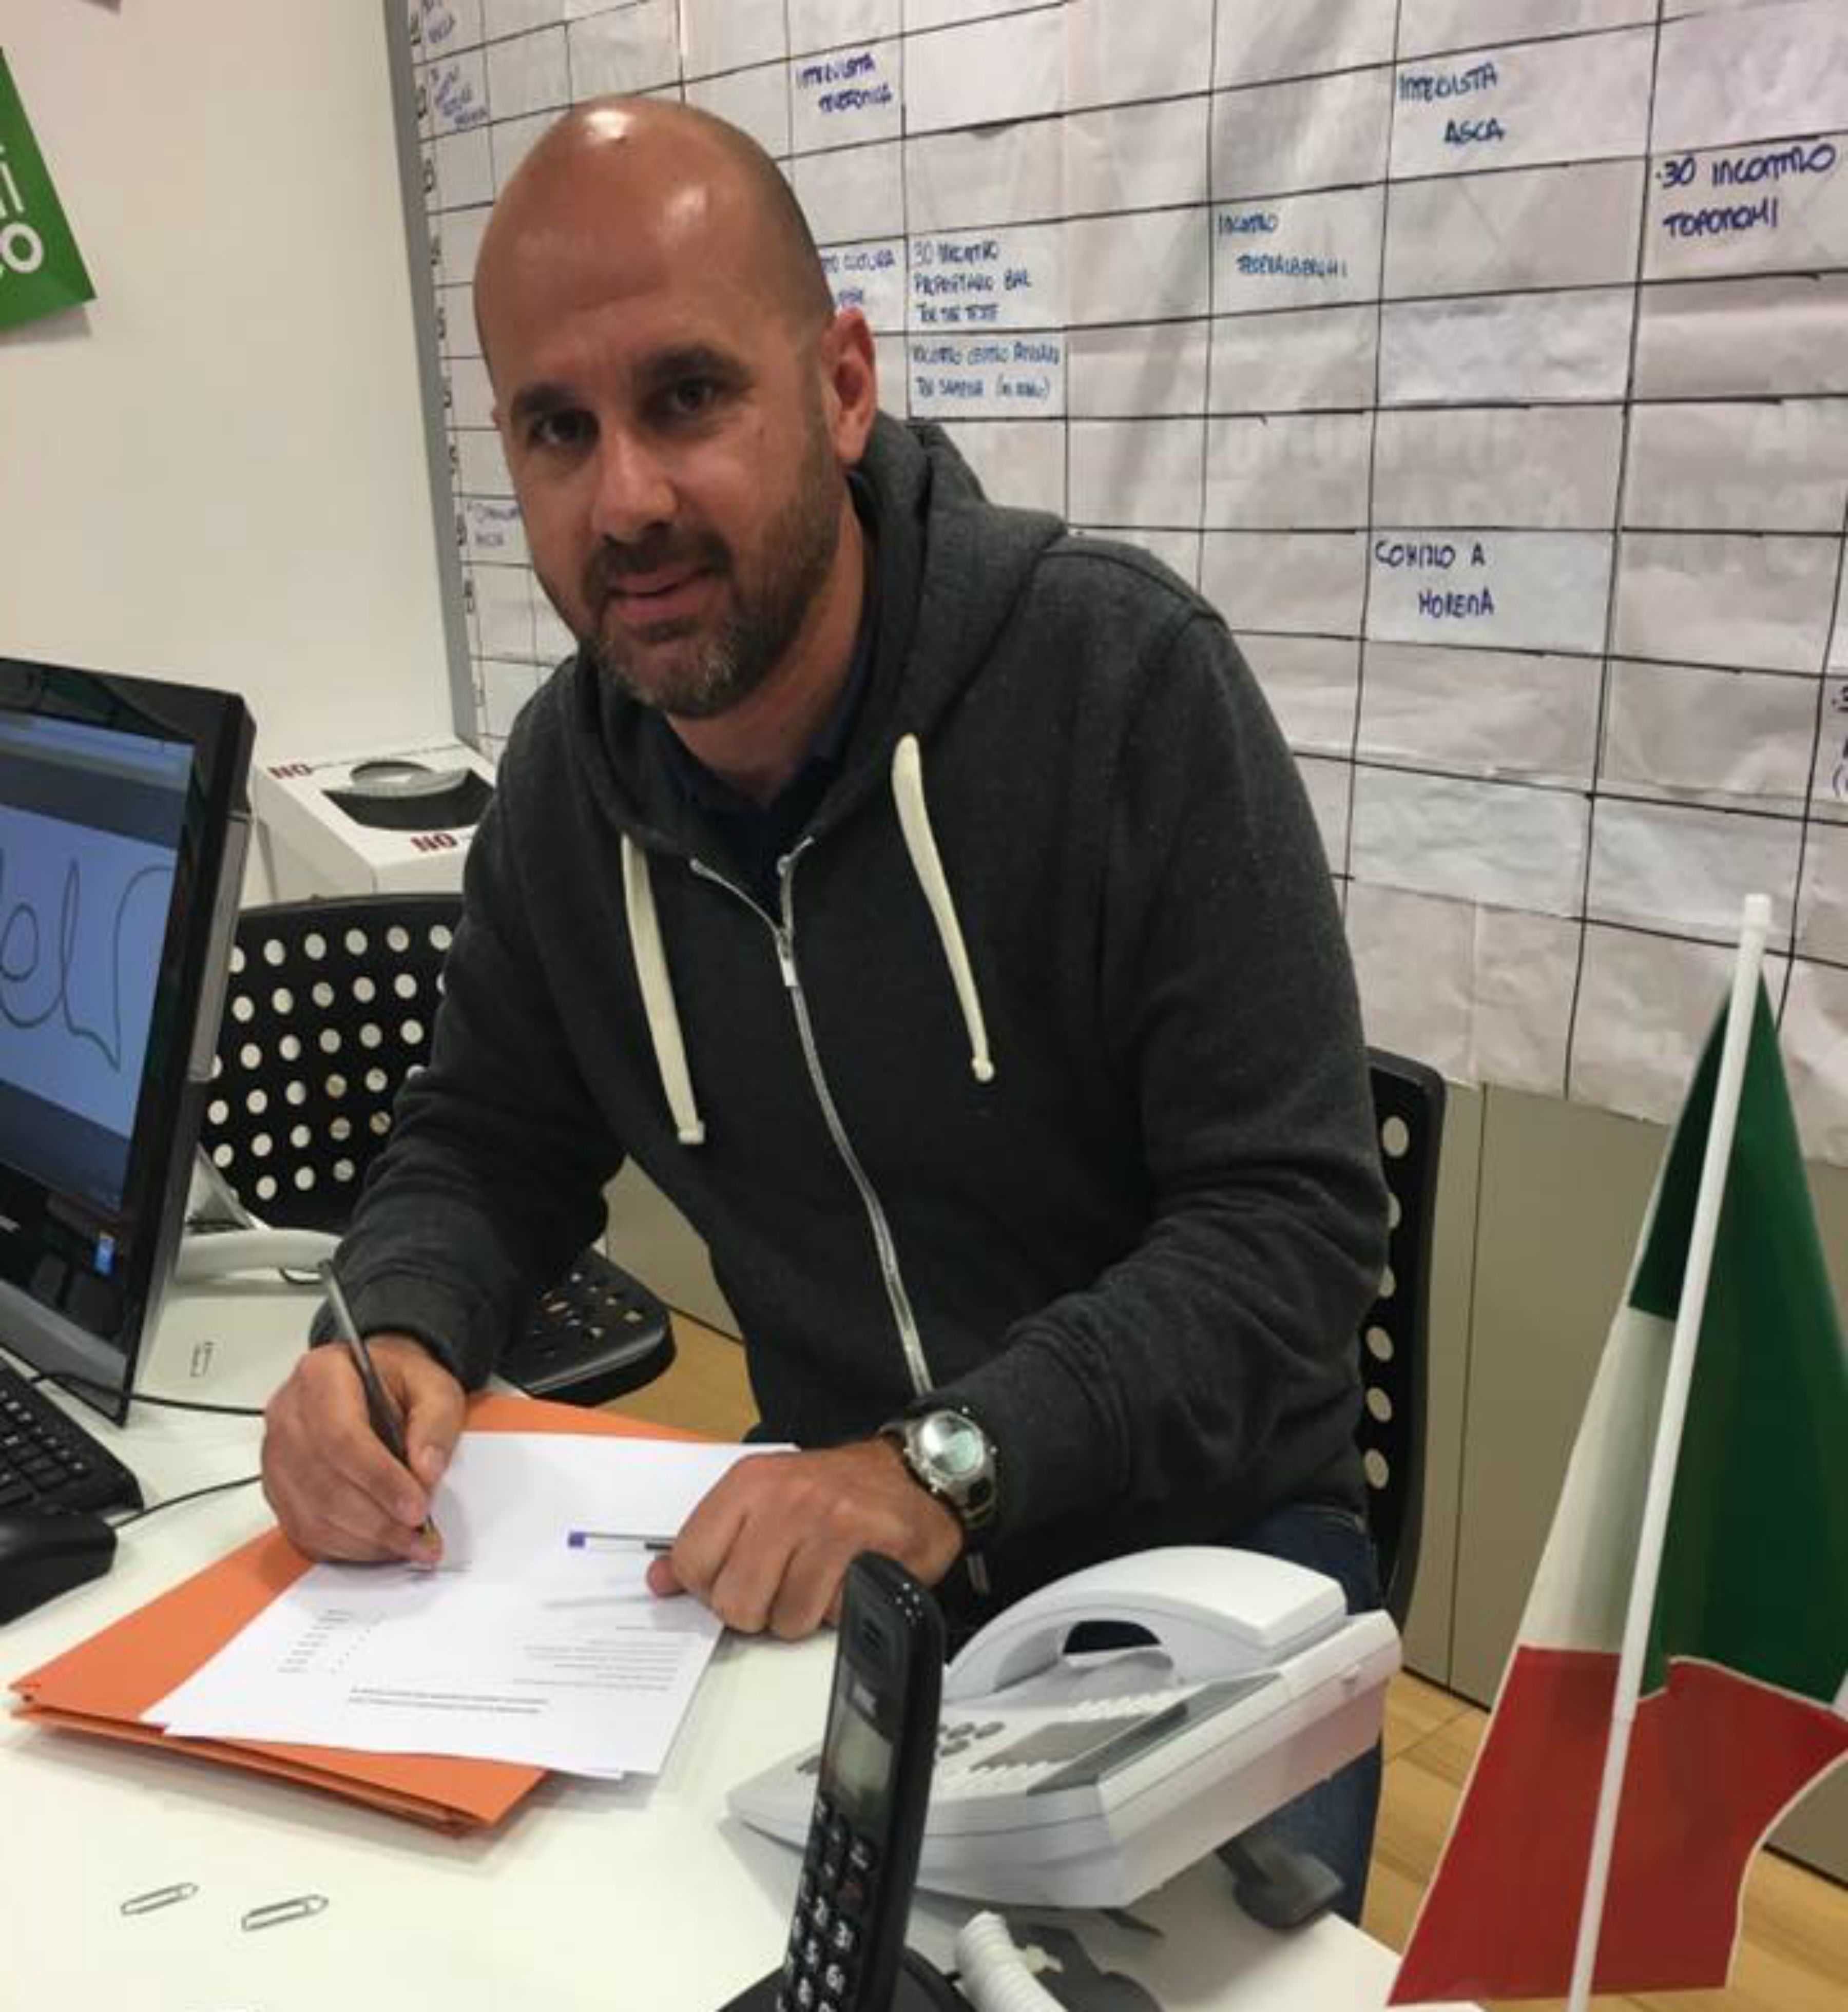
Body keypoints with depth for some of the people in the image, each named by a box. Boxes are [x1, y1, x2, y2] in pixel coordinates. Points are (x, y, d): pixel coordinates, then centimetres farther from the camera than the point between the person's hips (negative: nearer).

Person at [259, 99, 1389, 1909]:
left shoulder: (1124, 677, -19)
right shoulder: (563, 776, -3)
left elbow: (1290, 1213, -20)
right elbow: (486, 1141, 9)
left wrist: (948, 1458, -32)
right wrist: (397, 1336, -13)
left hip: (1197, 1547, -3)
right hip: (841, 1541, 4)